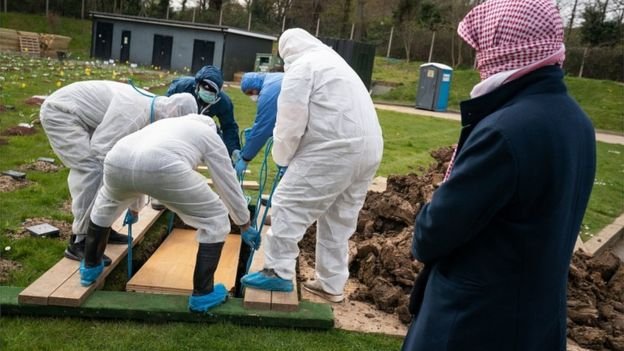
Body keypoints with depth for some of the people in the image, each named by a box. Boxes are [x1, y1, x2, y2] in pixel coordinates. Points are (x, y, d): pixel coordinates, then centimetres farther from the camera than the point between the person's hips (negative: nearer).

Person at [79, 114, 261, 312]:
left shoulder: (166, 123, 43)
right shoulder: (211, 137, 28)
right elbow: (229, 186, 29)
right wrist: (245, 226, 41)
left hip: (117, 161, 6)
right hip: (162, 168, -6)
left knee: (107, 201, 41)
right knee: (215, 220, 14)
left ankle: (90, 267, 51)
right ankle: (202, 294, 16)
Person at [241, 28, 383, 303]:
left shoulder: (301, 66, 0)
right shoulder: (334, 61, 29)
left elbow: (291, 121, -7)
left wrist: (282, 157, 9)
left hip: (335, 149, -9)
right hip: (368, 147, 9)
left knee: (289, 204, 0)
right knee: (340, 219, 15)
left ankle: (278, 271, 2)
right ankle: (331, 284, 23)